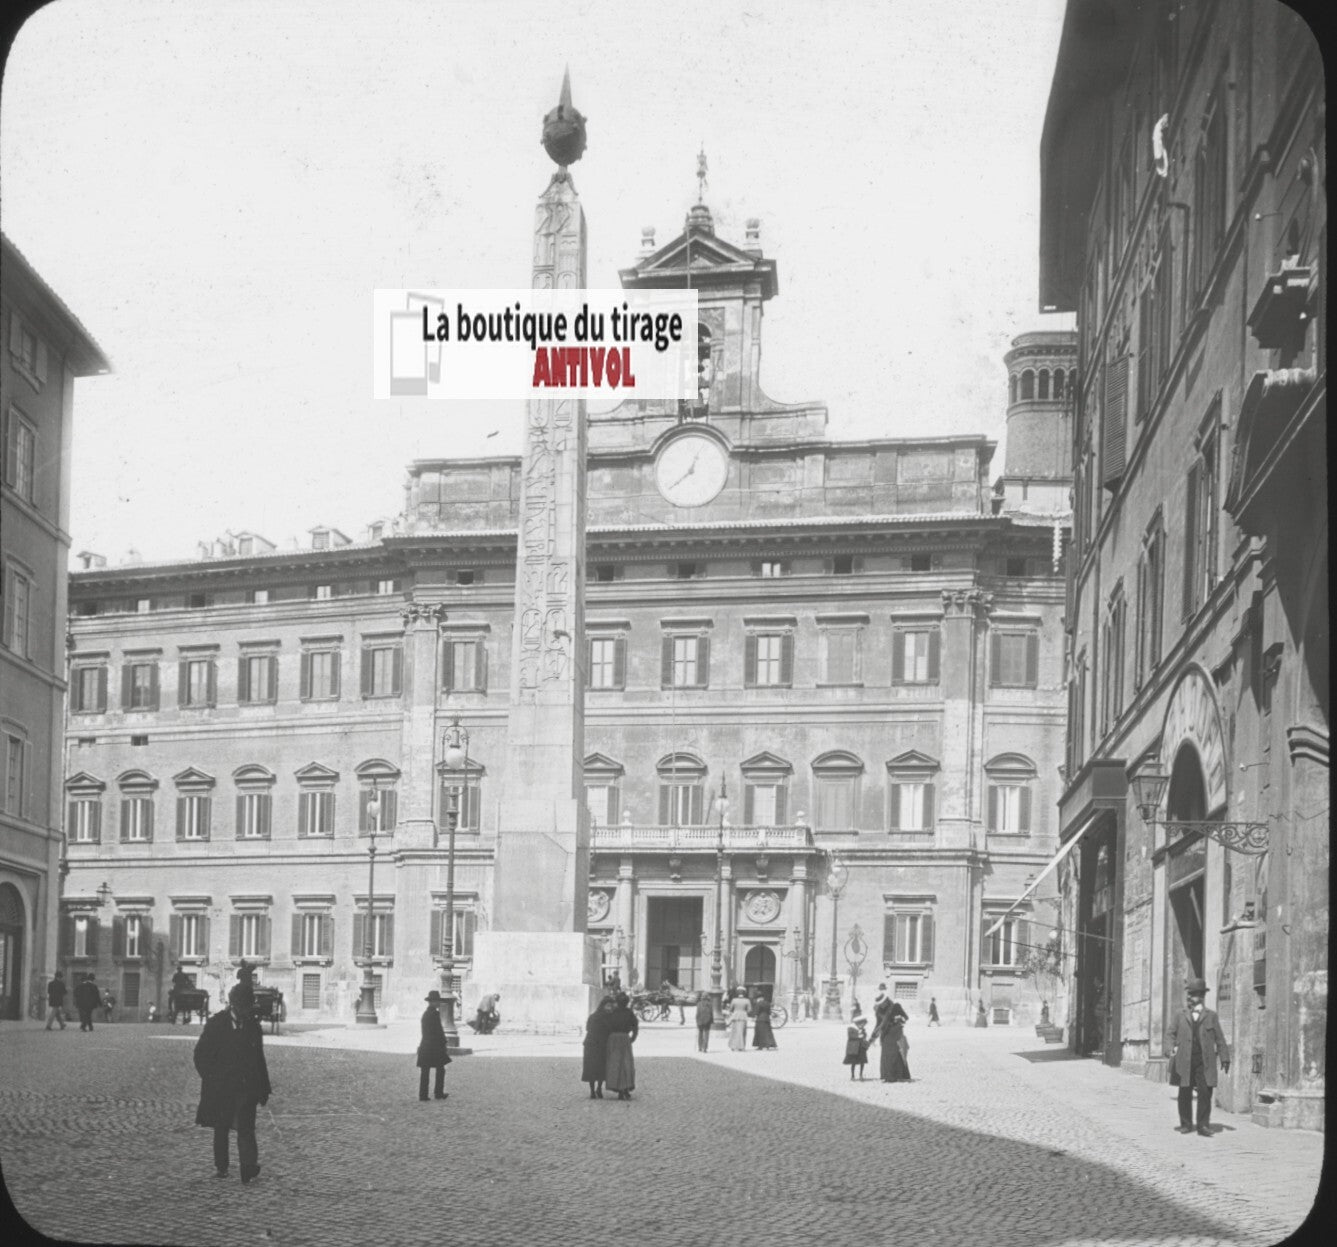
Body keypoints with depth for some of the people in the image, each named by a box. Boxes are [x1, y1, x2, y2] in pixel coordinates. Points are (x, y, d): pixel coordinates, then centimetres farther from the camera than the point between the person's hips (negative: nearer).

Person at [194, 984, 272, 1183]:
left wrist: (263, 1089, 10)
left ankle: (249, 1169, -10)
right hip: (221, 1088, -1)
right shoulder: (216, 1024, -4)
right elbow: (201, 1055, -2)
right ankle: (221, 1167, 18)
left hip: (247, 1087, 1)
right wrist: (211, 1080, -8)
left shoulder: (253, 1026, 5)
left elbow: (259, 1059, 11)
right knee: (221, 1128, 9)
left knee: (246, 1127, -9)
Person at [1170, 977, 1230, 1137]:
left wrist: (1225, 1058, 2)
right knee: (1185, 1094, 2)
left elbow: (1220, 1039, 8)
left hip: (1204, 1061, -1)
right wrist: (1172, 1051, 8)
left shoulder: (1211, 1016, 10)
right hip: (1184, 1061, 1)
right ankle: (1186, 1124, 12)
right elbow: (1174, 1035, 18)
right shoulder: (1181, 1016, 13)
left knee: (1205, 1092, -8)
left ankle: (1203, 1125, -4)